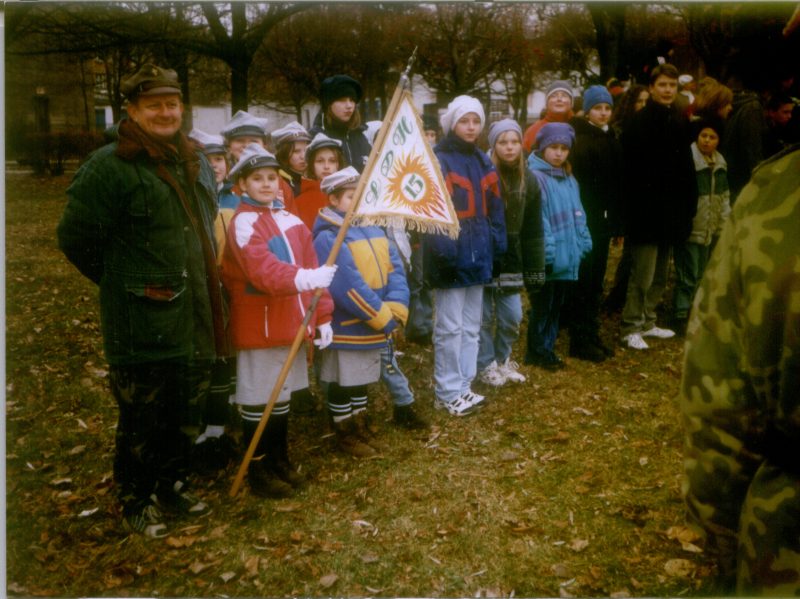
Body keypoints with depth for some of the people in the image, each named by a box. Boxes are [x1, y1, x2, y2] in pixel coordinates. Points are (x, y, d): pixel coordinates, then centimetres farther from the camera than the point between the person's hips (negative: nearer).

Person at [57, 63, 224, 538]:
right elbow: (77, 238, -10)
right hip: (142, 325, -7)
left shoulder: (195, 162, 10)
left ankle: (173, 487, 38)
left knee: (184, 413, 19)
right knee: (141, 418, 7)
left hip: (195, 319, 7)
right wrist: (124, 282, 0)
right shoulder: (110, 166, -13)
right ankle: (136, 501, 28)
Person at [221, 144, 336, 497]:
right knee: (258, 400, 2)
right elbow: (262, 269, -28)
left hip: (292, 324, 8)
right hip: (259, 326, -7)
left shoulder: (291, 221, 12)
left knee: (282, 396, 18)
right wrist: (304, 279, -44)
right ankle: (258, 473, 15)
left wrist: (322, 316, 9)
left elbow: (310, 267, 12)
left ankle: (280, 461, 33)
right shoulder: (243, 223, -12)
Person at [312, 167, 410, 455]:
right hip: (346, 328, -7)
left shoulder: (373, 229, 7)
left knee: (361, 380, 22)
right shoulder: (328, 238, -18)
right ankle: (344, 434, 25)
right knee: (342, 383, 9)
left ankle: (361, 426, 37)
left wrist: (395, 308, -13)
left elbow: (394, 269, 2)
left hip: (374, 326, 8)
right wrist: (382, 316, -19)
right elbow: (348, 285, -24)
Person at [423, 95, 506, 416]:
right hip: (452, 257, -8)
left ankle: (463, 386, 26)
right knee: (450, 327, -2)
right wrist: (444, 251, -23)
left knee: (471, 325, 14)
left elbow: (494, 208, 14)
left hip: (477, 256, 8)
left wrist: (496, 245, 6)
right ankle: (448, 392, 10)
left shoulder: (483, 162, 14)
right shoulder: (438, 161, -10)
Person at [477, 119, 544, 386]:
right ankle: (487, 365, 22)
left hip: (511, 261, 4)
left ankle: (502, 359, 29)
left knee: (513, 317, 8)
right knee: (484, 317, 6)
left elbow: (533, 230, 7)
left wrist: (535, 269, 4)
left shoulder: (528, 180, 5)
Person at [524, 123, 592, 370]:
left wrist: (583, 243, 7)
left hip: (567, 257, 8)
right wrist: (546, 251, -21)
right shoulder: (534, 178, -13)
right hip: (546, 260, -8)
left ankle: (547, 349, 27)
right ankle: (538, 352, 17)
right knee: (542, 307, 4)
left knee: (556, 306, 16)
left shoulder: (570, 180, 13)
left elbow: (578, 216, 15)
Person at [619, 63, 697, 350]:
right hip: (646, 213, -7)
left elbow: (686, 168, 17)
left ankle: (647, 322, 27)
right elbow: (632, 171, -15)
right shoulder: (640, 122, -9)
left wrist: (688, 205, 10)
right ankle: (630, 328, 7)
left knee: (660, 275, 14)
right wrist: (632, 212, -20)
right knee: (643, 275, -4)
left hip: (670, 213, 7)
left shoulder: (679, 122, 12)